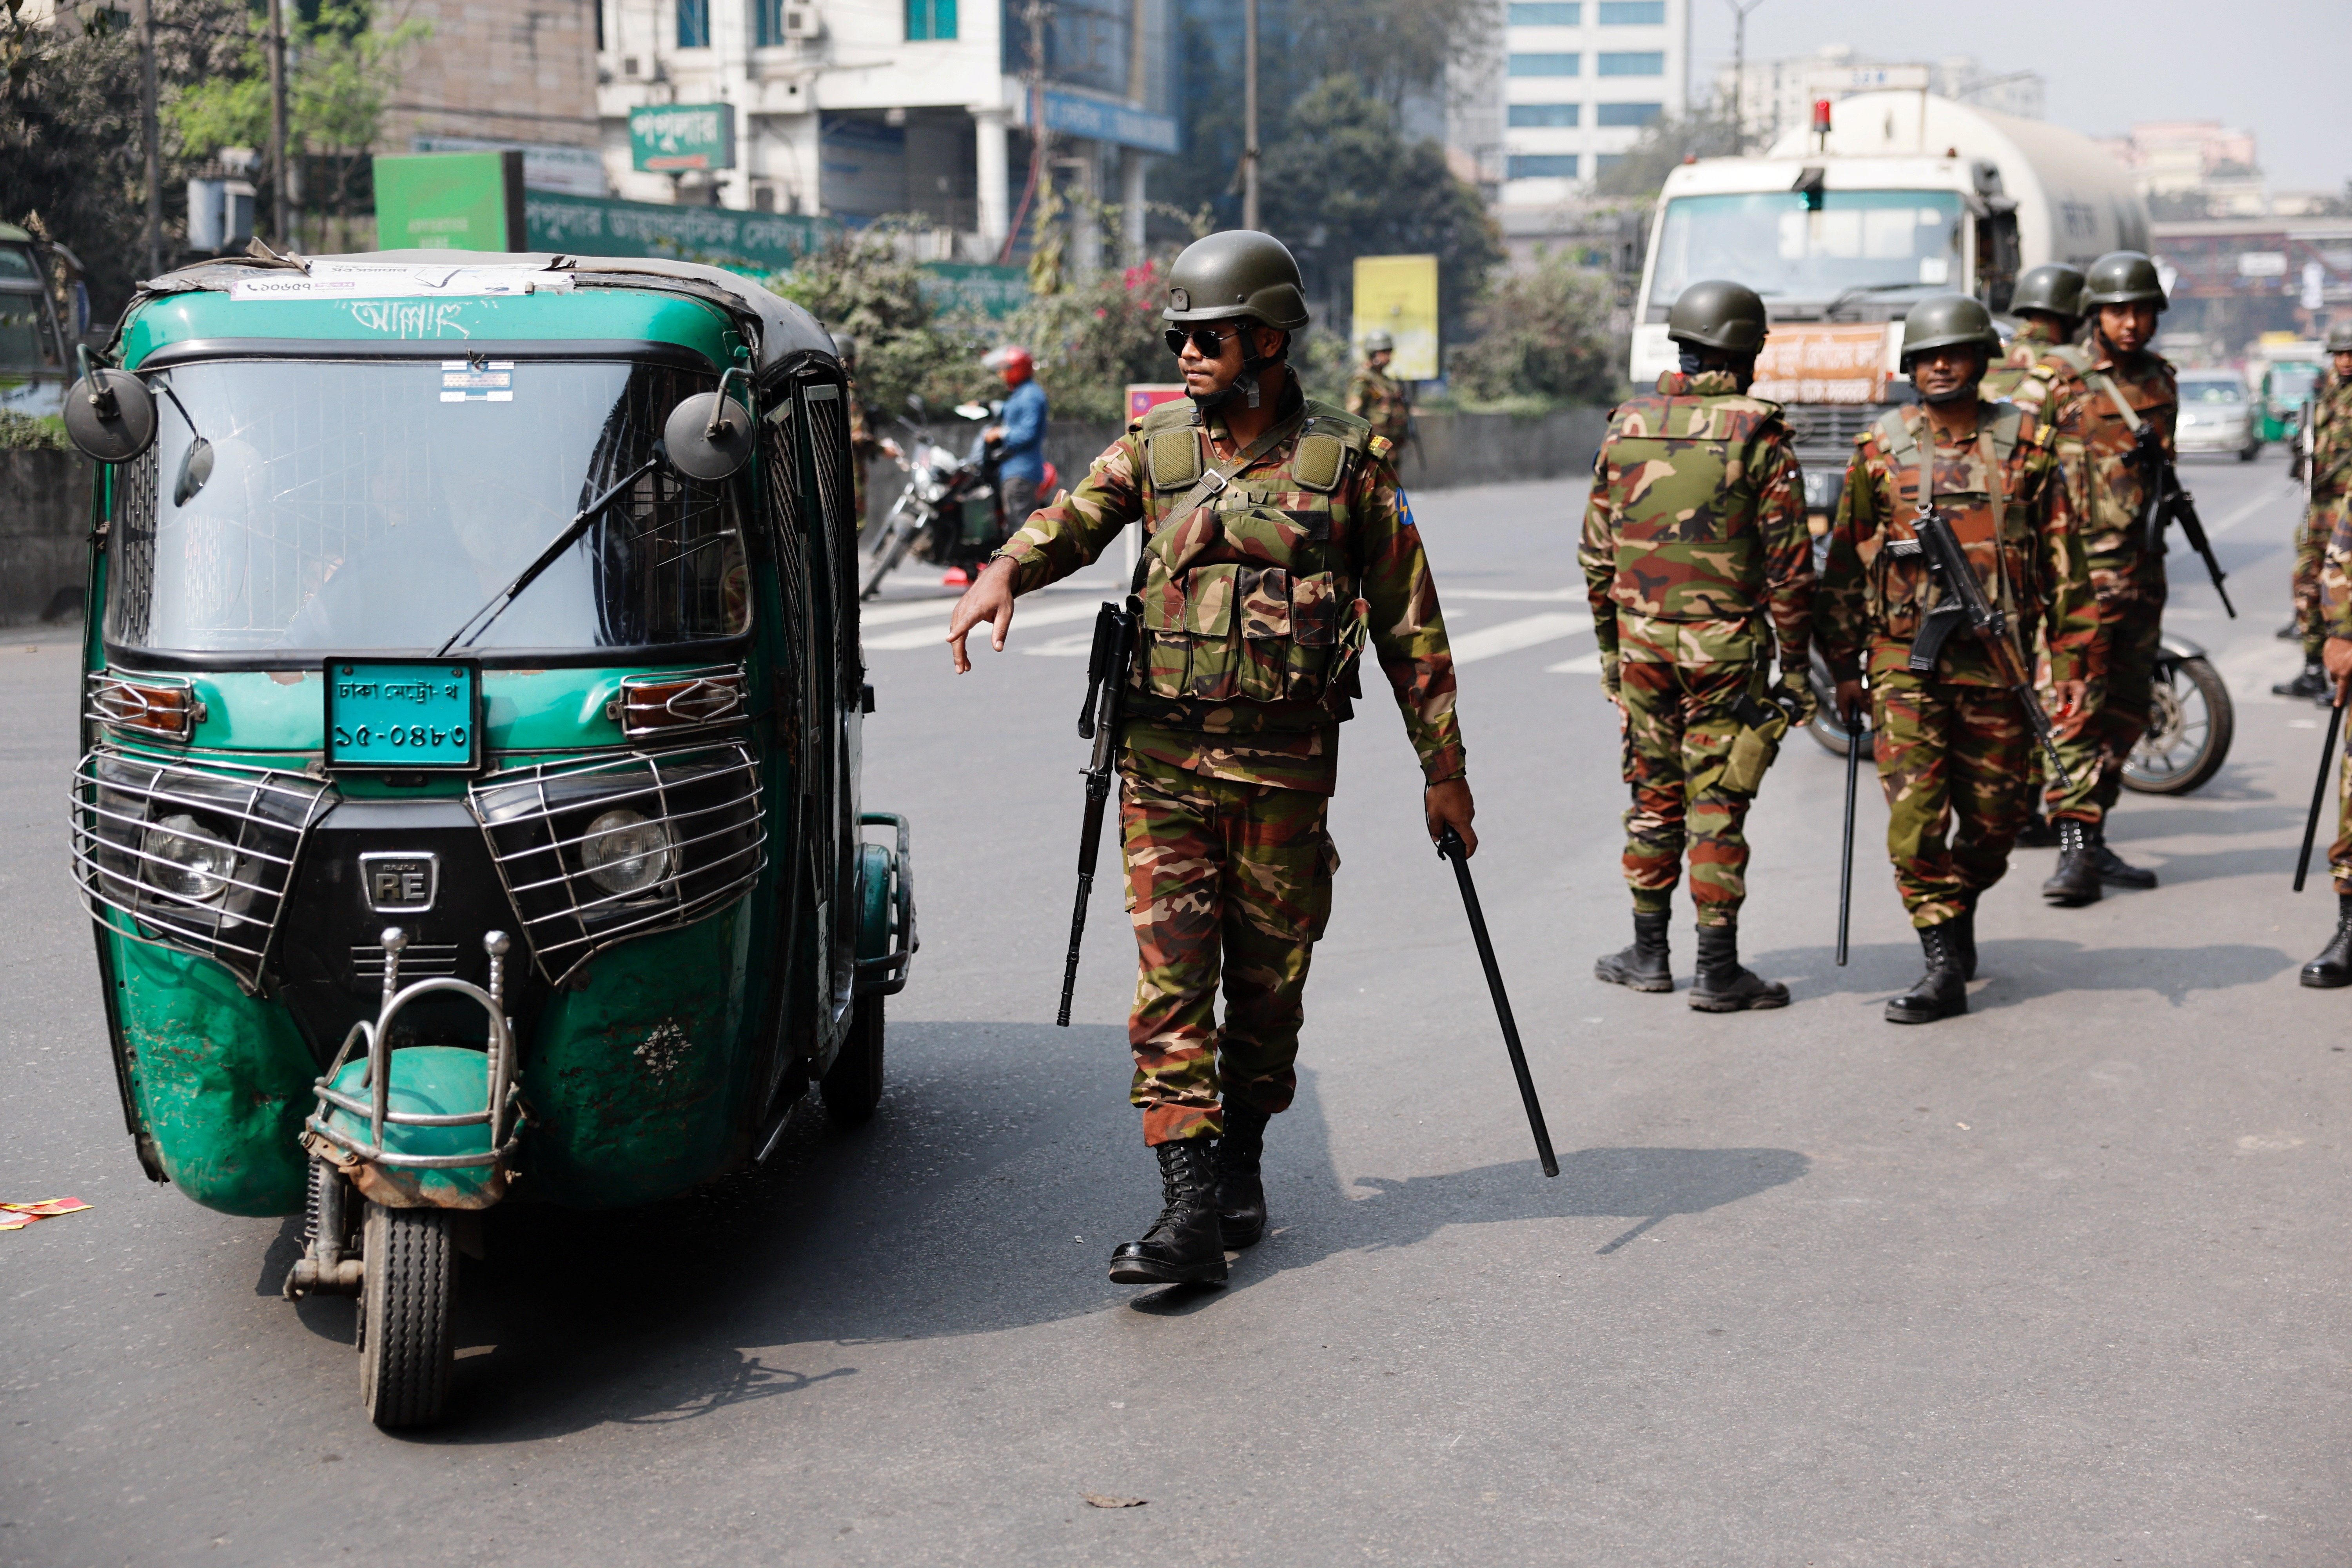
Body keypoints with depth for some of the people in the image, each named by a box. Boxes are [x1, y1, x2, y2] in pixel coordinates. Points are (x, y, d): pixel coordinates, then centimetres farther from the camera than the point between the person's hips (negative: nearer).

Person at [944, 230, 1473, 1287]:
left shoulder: (1346, 461, 1)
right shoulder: (1155, 447, 7)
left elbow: (1408, 620, 4)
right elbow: (1074, 520, -8)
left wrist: (1443, 768, 3)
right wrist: (1002, 573, -31)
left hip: (1287, 769, -1)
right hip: (1165, 761, 1)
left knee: (1267, 984, 9)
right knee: (1172, 982, -6)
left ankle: (1241, 1163, 29)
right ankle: (1191, 1207, -6)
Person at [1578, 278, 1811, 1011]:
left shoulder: (1626, 428, 3)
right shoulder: (1758, 436, -9)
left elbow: (1596, 555, 7)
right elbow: (1789, 564, -9)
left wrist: (1609, 647, 16)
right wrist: (1794, 663, -2)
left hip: (1642, 642, 4)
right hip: (1725, 647, -3)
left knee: (1654, 796, 13)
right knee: (1716, 801, 0)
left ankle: (1649, 954, 20)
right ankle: (1718, 970, 3)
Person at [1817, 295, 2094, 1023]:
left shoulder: (2026, 444, 3)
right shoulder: (1879, 449, 4)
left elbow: (2062, 558, 4)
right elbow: (1846, 562, 9)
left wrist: (2070, 662, -1)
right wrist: (1843, 667, 6)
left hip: (1996, 660, 1)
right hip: (1905, 657, -1)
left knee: (1994, 816, 9)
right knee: (1914, 813, -10)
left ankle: (1960, 910, 37)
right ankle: (1945, 966, -5)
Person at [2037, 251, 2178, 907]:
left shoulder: (2161, 379, 13)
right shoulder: (2060, 379, -7)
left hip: (2143, 566, 7)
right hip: (2080, 564, -7)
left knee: (2127, 710, 10)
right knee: (2076, 707, -12)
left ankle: (2094, 838, 19)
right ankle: (2074, 850, -12)